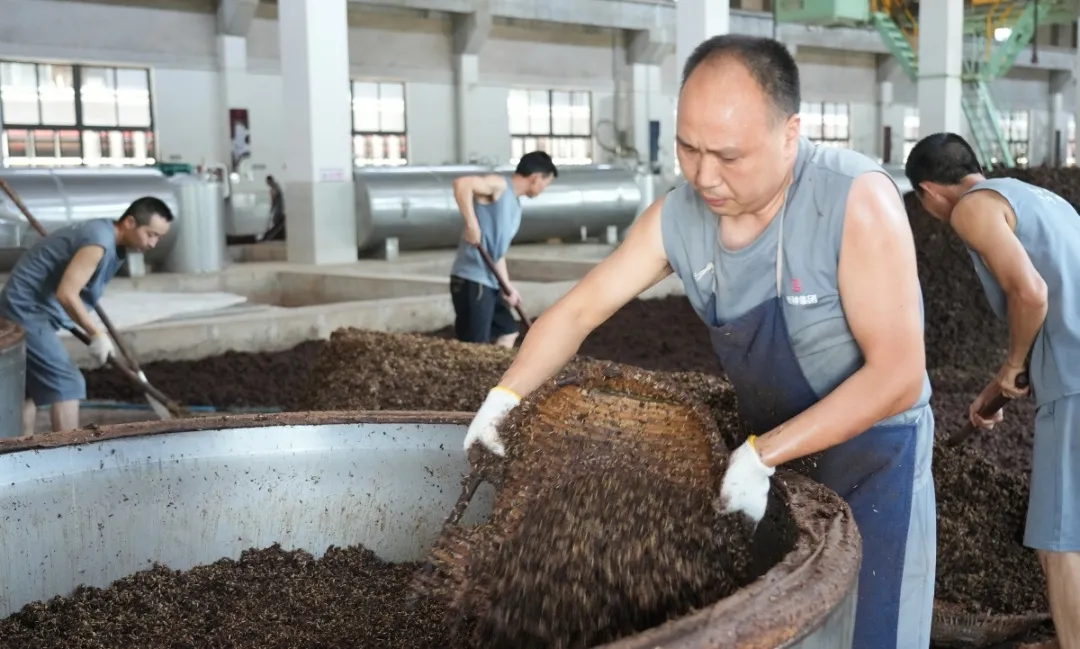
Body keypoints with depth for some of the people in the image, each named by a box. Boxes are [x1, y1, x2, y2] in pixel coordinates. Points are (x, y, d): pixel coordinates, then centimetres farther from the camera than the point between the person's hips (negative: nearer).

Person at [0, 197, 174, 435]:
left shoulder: (109, 237, 9)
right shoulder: (99, 240, -22)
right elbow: (66, 294, -28)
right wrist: (97, 334, -22)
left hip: (23, 310, 10)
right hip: (27, 312, -10)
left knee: (30, 389, 16)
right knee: (67, 385, -10)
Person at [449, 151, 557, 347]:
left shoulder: (515, 205, 19)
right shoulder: (499, 185, -7)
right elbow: (461, 183, -26)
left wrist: (507, 285, 11)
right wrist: (472, 225, -28)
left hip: (489, 282, 10)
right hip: (471, 280, -10)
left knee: (508, 331, 22)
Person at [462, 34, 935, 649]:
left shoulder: (857, 199, -27)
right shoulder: (677, 216, -12)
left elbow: (897, 375, -26)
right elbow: (579, 310, -1)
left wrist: (762, 455, -29)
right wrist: (506, 396, -14)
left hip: (873, 452, -4)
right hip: (770, 450, 5)